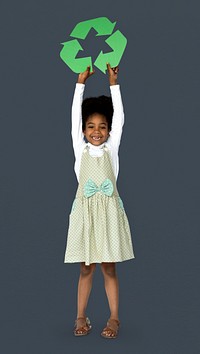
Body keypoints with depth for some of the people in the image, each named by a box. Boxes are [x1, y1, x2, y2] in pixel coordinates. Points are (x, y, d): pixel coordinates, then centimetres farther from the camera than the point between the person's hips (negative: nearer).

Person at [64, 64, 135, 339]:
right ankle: (81, 317, 15)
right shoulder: (80, 150, 5)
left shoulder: (111, 150, 5)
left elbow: (119, 117, -1)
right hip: (85, 211, 0)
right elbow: (75, 115, 0)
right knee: (86, 268, 7)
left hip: (108, 212, 0)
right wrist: (81, 83, -3)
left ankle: (114, 318, 11)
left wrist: (113, 83, -5)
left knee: (109, 267, 5)